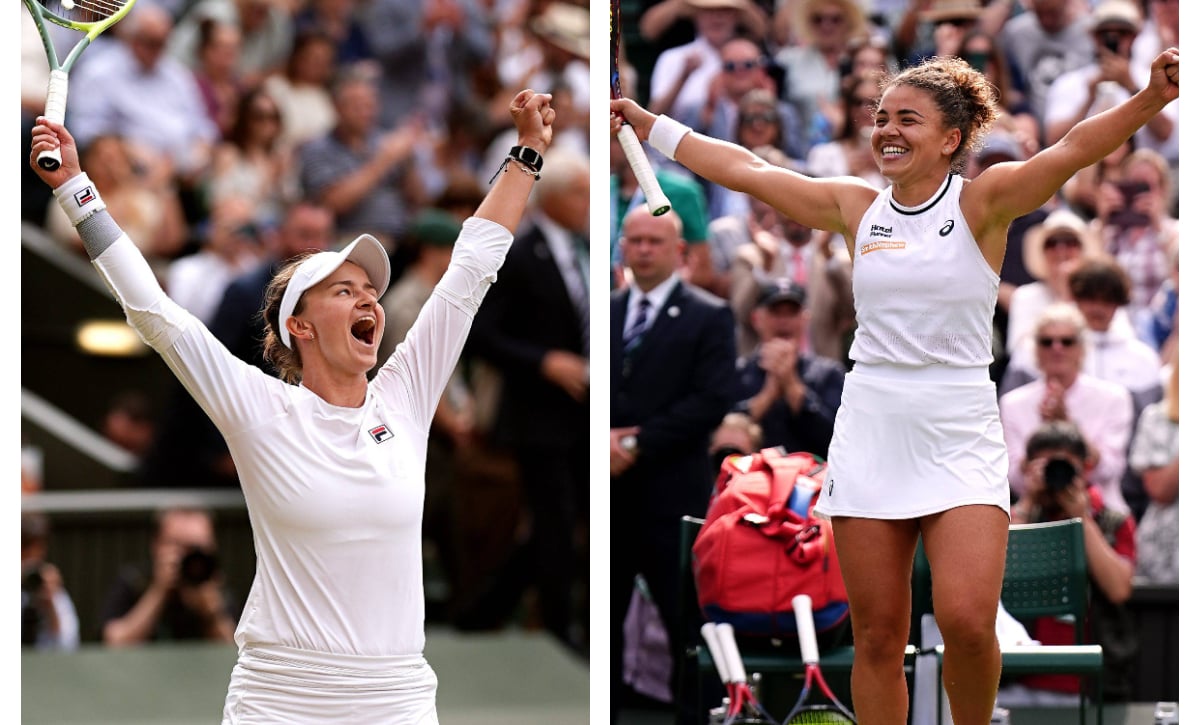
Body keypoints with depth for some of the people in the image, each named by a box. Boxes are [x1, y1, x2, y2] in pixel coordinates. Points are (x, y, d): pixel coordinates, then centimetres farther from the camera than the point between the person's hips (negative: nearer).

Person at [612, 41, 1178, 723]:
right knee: (877, 638, 2)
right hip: (870, 436, 4)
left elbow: (1074, 149, -17)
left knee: (968, 622, -18)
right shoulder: (857, 207, 9)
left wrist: (1149, 100, -33)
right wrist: (649, 124, 20)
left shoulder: (981, 201, -2)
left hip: (961, 441, -3)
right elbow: (743, 168, 17)